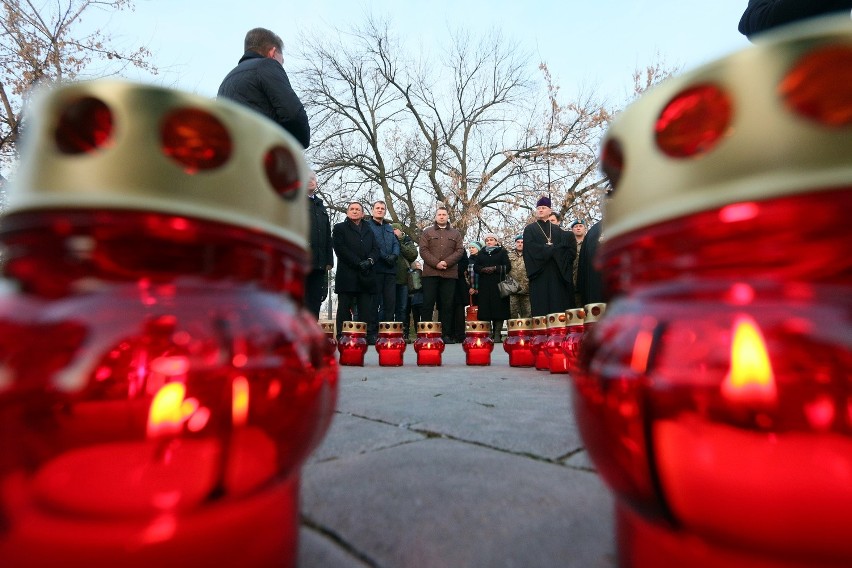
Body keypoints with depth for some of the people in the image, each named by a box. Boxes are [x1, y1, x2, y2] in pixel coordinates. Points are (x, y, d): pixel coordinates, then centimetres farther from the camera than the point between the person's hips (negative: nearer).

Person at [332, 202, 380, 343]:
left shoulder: (368, 230, 24)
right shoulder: (339, 228, 10)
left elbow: (376, 250, 14)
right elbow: (341, 249, -5)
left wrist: (370, 260, -9)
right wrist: (358, 263, -12)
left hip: (365, 276, 4)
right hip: (347, 276, -3)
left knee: (367, 309, -1)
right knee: (345, 308, -1)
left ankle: (369, 336, -1)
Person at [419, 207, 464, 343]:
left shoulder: (456, 233, 16)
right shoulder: (427, 232, 12)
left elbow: (460, 251, 4)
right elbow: (423, 250, 0)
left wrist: (446, 262, -12)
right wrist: (436, 263, -13)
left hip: (449, 273, 1)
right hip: (430, 273, -1)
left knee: (447, 305, 2)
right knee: (428, 304, -2)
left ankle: (446, 334, 6)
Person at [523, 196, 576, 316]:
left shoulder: (557, 230, 20)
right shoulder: (530, 229, 9)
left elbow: (567, 246, 6)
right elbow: (531, 249, -8)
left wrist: (550, 248, -11)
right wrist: (554, 250, -6)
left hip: (557, 273, 3)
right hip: (540, 273, -3)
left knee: (560, 305, -3)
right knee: (542, 308, -7)